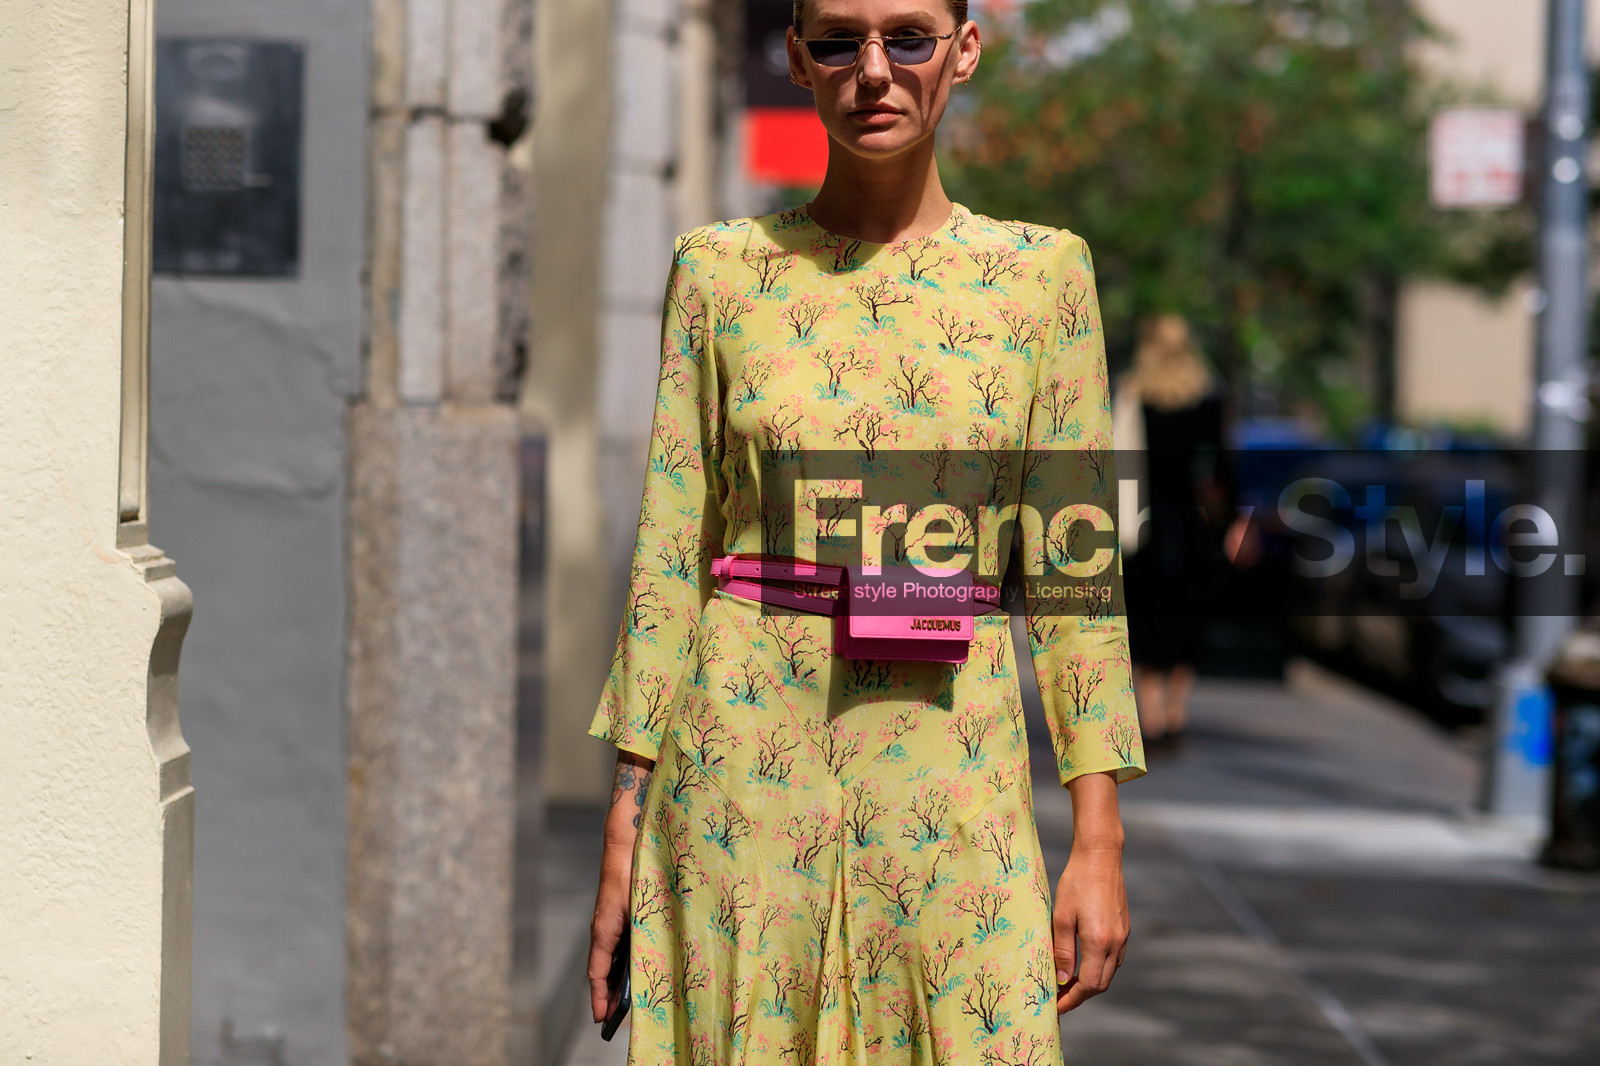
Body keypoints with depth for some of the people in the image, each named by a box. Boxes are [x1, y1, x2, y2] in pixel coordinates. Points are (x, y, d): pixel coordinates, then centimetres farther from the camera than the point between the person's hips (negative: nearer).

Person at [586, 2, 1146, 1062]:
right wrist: (623, 840, 1)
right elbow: (670, 553, 4)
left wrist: (1100, 836, -1)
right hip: (745, 769, 0)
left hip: (955, 792, 0)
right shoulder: (721, 270, 2)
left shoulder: (1043, 271, 3)